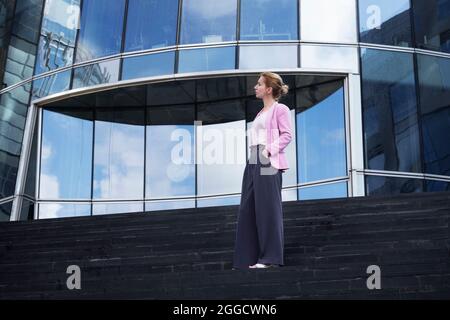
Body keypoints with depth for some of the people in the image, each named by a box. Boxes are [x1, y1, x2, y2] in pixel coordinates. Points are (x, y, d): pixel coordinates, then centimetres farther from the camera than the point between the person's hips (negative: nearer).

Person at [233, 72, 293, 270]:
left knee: (267, 208, -8)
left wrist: (270, 150, -17)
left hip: (268, 163, -8)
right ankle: (249, 257, 8)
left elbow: (287, 134, -9)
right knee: (248, 209, 5)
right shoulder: (261, 113, 23)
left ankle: (270, 257, -5)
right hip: (253, 162, 9)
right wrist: (255, 154, 11)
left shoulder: (280, 109, 0)